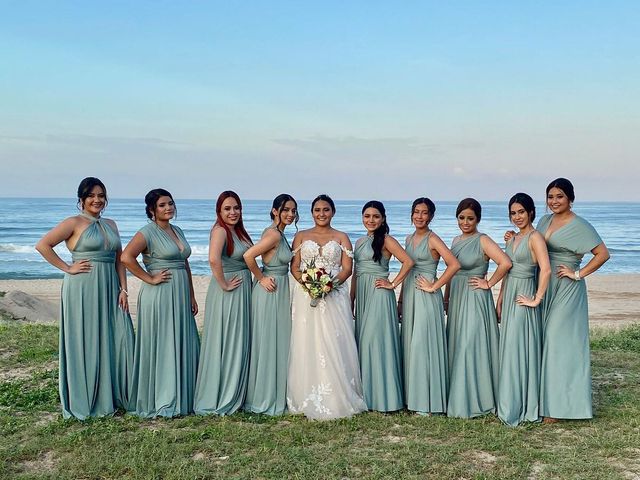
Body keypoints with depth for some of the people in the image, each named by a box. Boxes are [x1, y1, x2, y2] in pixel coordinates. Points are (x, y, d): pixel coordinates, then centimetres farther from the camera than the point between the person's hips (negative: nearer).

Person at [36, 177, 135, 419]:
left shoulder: (110, 224, 15)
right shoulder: (74, 223, -3)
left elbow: (119, 259, 13)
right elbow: (43, 245, -11)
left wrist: (123, 289, 3)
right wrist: (67, 268, -11)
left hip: (109, 289, 6)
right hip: (83, 289, -6)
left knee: (118, 339, 3)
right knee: (85, 342, 0)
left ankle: (112, 396, 16)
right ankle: (85, 401, 12)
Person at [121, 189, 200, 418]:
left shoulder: (177, 231, 15)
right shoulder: (148, 232, -8)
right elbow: (126, 257, -23)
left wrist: (191, 296, 15)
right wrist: (149, 278, -17)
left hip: (180, 296, 8)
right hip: (159, 296, -8)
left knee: (183, 346, 10)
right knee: (160, 347, -2)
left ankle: (181, 398, 20)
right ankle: (160, 402, 7)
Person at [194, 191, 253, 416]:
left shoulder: (238, 231, 12)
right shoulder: (220, 230, -15)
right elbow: (213, 259, -32)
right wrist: (224, 285, -23)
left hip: (242, 291, 9)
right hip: (227, 293, -9)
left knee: (238, 344, 15)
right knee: (223, 344, -1)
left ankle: (233, 395, 26)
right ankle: (218, 400, 9)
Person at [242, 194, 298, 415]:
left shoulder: (279, 233, 11)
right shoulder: (273, 234, -18)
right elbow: (248, 255, -28)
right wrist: (261, 279, -17)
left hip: (279, 292, 10)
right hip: (270, 292, -10)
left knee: (277, 344, 15)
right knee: (268, 344, -1)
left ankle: (274, 395, 26)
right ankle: (265, 399, 9)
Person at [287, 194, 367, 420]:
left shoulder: (341, 237, 10)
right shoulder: (301, 236, 13)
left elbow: (347, 268, 2)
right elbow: (294, 267, 6)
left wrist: (331, 283, -15)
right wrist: (306, 282, -13)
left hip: (334, 296, -1)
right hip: (305, 296, 1)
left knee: (334, 344, -5)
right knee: (306, 344, -2)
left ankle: (336, 399, 2)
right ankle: (308, 399, 4)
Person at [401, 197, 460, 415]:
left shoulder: (433, 239, -9)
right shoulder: (409, 239, 13)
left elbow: (454, 264, -21)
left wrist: (434, 287, -16)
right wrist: (401, 299, 16)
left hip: (426, 297, -7)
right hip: (409, 295, 7)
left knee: (424, 344, -6)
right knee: (410, 344, 9)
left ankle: (427, 400, 2)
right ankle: (413, 397, 18)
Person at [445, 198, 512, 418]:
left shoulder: (483, 241, -10)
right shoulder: (456, 240, 13)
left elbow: (505, 263, -23)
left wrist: (488, 284, -15)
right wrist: (446, 299, 17)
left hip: (475, 300, -8)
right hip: (457, 300, 8)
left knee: (471, 348, -6)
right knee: (456, 348, 10)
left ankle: (474, 402, 3)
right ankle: (458, 399, 19)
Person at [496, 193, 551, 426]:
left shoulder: (535, 237, -12)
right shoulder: (513, 238, 14)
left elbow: (545, 270, -24)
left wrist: (536, 299, -20)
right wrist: (500, 301, 15)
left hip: (523, 298, -8)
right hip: (509, 297, 8)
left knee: (519, 350, -4)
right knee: (509, 351, 11)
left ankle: (523, 408, 6)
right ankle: (510, 405, 20)